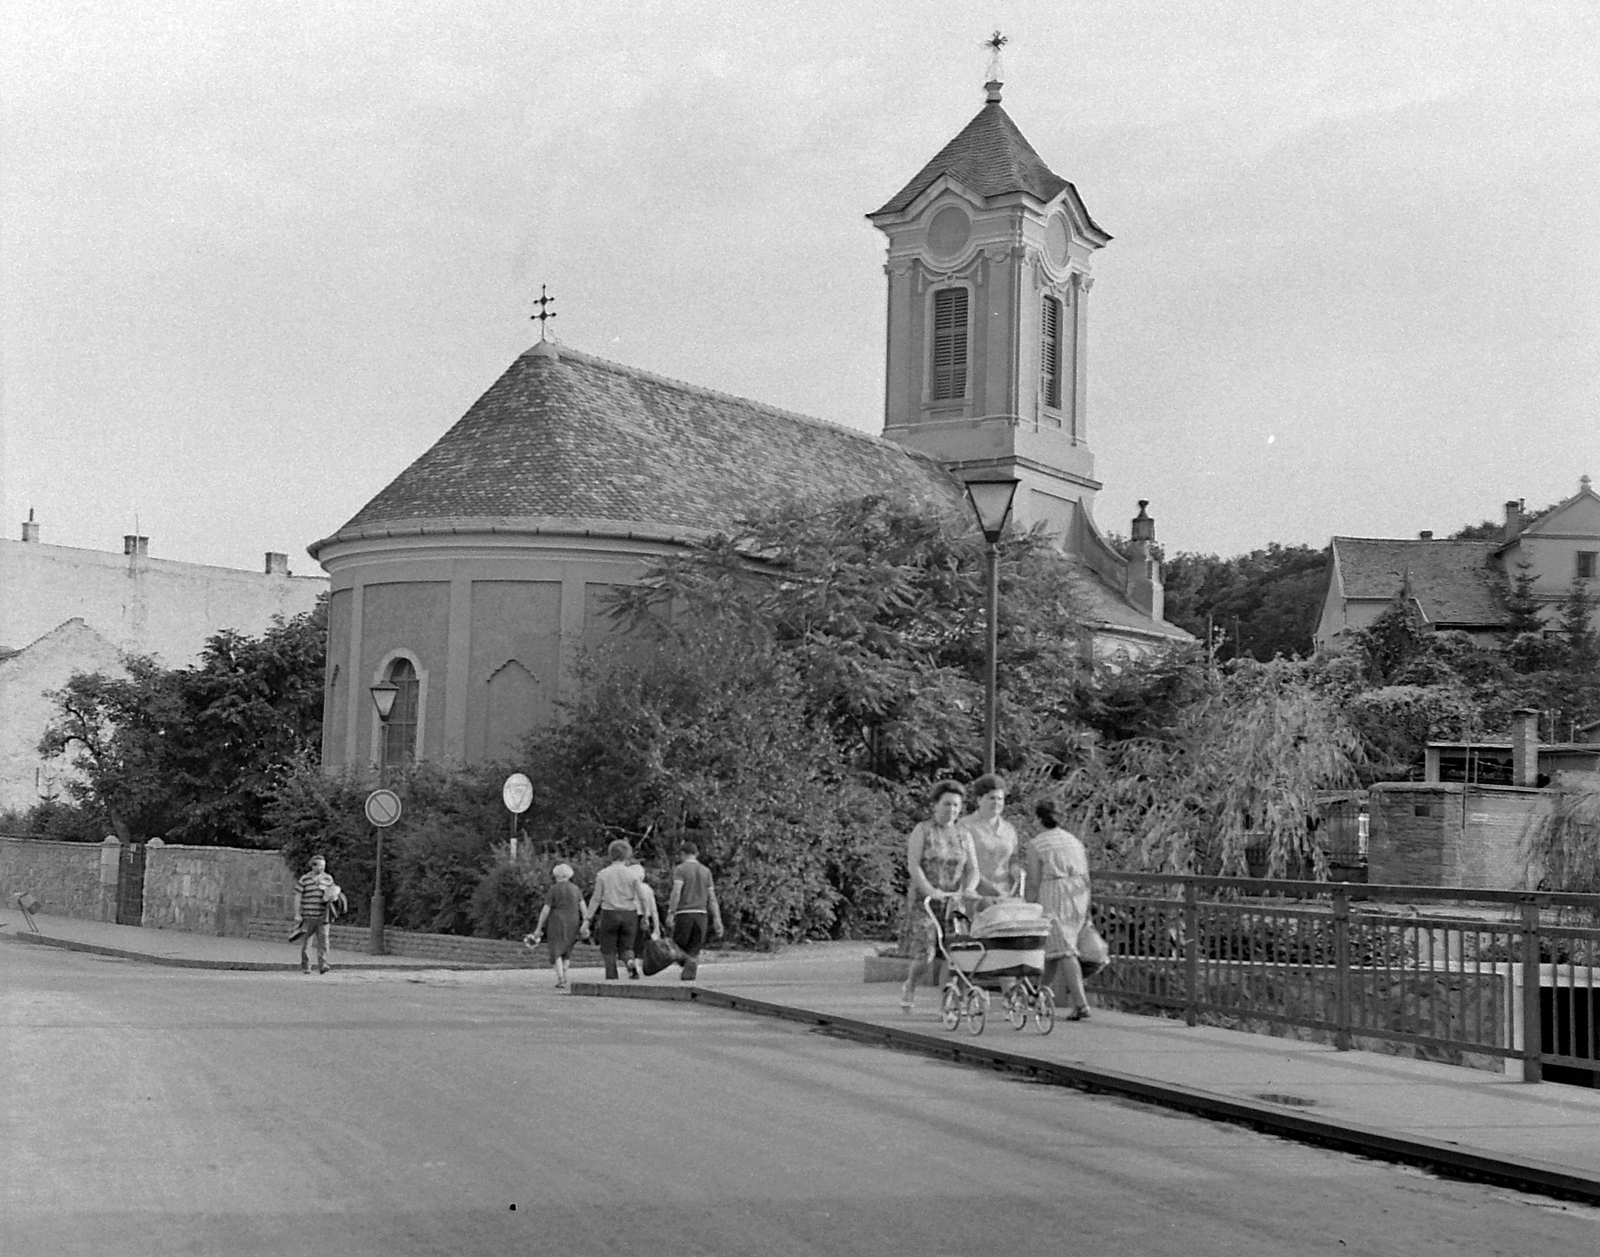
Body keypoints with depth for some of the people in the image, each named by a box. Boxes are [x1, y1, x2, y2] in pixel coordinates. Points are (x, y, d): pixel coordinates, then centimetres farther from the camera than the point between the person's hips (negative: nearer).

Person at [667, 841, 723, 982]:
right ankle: (688, 976, -6)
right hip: (701, 913, 4)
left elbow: (676, 892, -14)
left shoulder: (680, 869, -1)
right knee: (695, 948, 6)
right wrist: (717, 919, 6)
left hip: (684, 913, -4)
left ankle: (691, 961, -20)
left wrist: (670, 913, -15)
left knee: (678, 945, 7)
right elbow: (712, 897, 9)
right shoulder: (706, 871, 13)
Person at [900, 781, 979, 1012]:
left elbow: (973, 870, 4)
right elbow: (913, 866, -10)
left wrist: (966, 892, -16)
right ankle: (910, 985, 17)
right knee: (925, 955, -11)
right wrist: (931, 891, -23)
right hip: (924, 900, -3)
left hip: (953, 902, 3)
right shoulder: (922, 830, -1)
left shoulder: (964, 836, 10)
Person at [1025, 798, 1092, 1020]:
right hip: (1078, 895, 6)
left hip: (1053, 894, -6)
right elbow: (1085, 875, 13)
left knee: (1064, 951, -9)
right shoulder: (1074, 840, 15)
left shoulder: (1036, 843, -1)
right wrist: (1086, 908, 18)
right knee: (1054, 946, 18)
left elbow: (1034, 880, -4)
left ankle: (1081, 1003, -21)